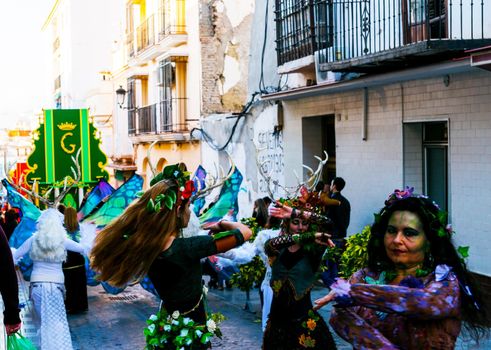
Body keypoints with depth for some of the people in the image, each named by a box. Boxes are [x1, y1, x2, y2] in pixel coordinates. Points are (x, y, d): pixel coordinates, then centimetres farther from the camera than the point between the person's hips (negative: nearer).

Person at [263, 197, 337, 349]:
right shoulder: (277, 250, 3)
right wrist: (310, 237, -27)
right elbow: (273, 243, -20)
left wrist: (296, 212, -17)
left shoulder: (312, 251, -2)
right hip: (277, 319, 2)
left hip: (303, 320, -2)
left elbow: (327, 224, -14)